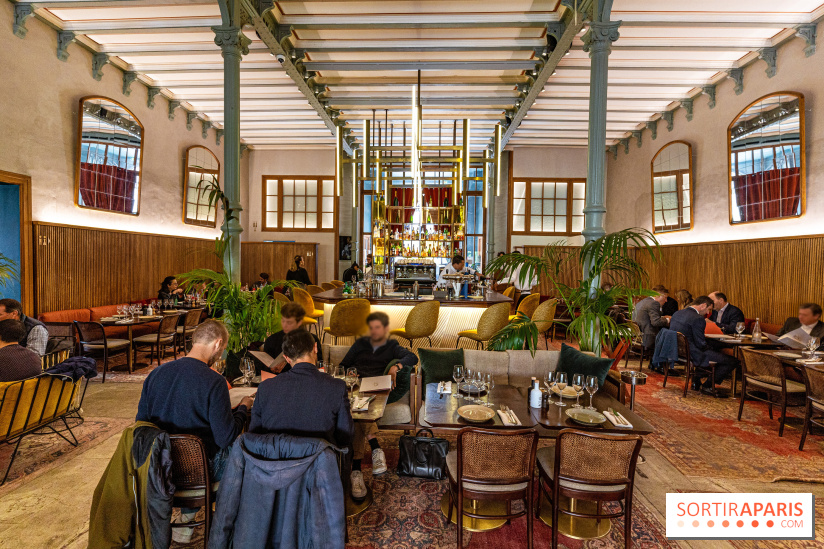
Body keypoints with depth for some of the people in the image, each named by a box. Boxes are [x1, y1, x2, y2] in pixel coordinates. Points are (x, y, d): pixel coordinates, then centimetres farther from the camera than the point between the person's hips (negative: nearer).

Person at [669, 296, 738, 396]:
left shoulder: (677, 313, 6)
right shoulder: (698, 319, -21)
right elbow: (701, 344, -19)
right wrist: (711, 348, 2)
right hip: (691, 356, -9)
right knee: (732, 361, -1)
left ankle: (696, 381, 35)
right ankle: (707, 386, 11)